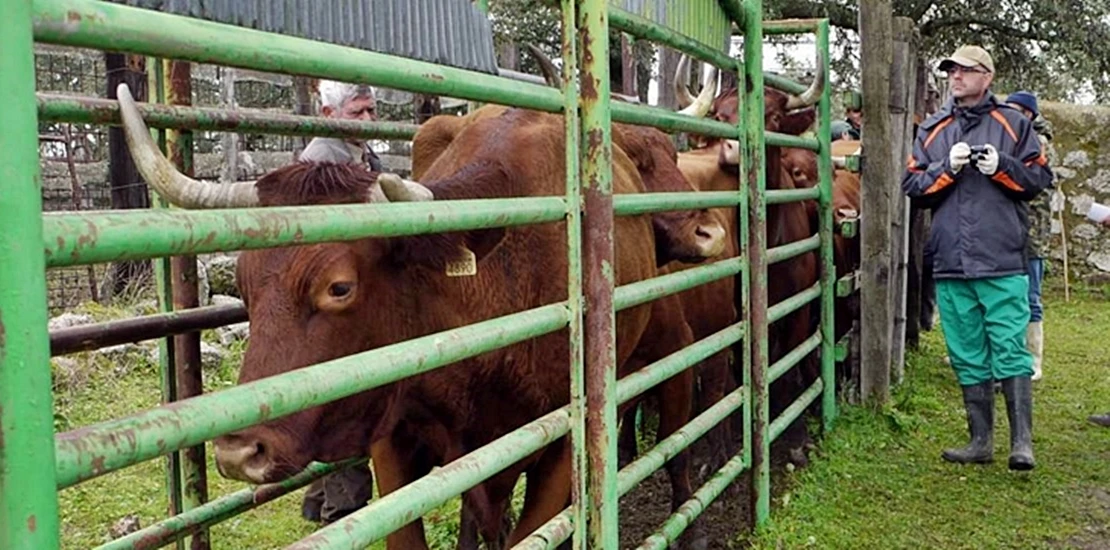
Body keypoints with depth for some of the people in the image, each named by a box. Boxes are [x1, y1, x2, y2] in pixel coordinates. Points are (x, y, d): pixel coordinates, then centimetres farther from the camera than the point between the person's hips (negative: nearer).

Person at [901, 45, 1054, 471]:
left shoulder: (1012, 124, 6)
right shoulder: (932, 130, 14)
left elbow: (1040, 177, 5)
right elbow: (912, 186, 8)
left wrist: (1002, 167, -11)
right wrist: (946, 168, -8)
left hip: (1003, 263, -3)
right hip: (951, 264, 3)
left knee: (1010, 352, -5)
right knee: (968, 358, 9)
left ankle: (1022, 443, 2)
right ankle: (981, 442, 18)